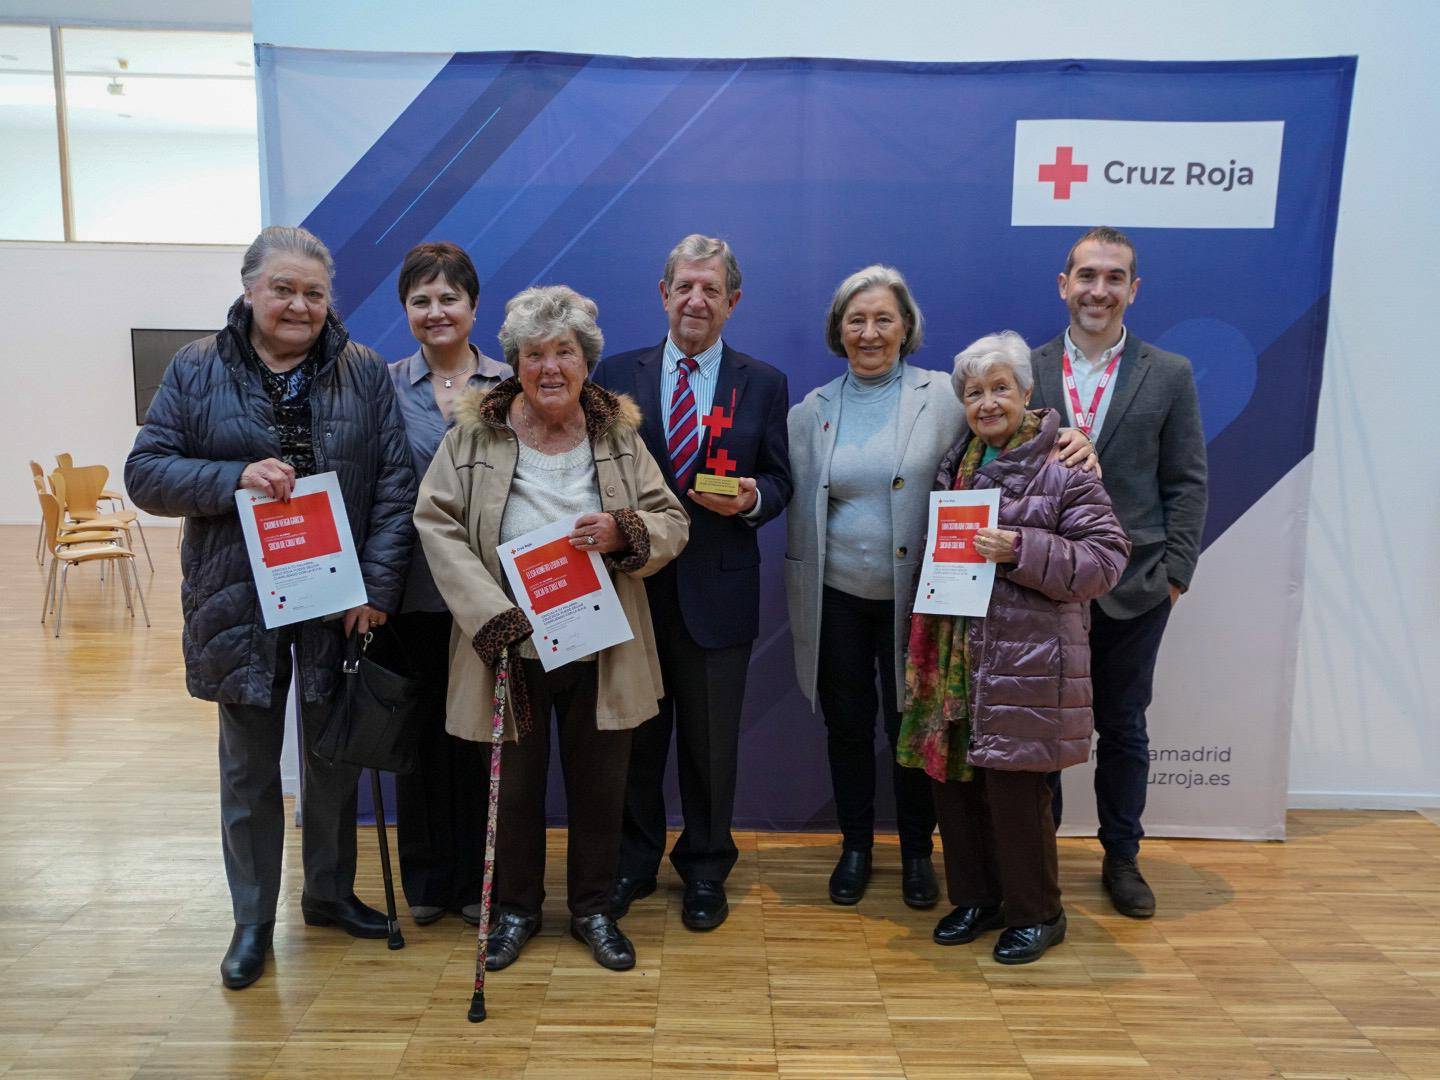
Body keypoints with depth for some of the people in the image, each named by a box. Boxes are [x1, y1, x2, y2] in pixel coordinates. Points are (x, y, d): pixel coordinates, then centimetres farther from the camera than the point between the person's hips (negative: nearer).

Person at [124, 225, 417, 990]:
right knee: (248, 767, 11)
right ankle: (252, 920, 28)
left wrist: (377, 587, -13)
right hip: (240, 604, 0)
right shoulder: (196, 370, 0)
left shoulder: (363, 373, 0)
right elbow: (145, 472, -3)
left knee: (333, 755, 15)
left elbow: (396, 485, -5)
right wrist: (235, 478, -20)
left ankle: (330, 892, 35)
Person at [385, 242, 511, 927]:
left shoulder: (509, 385, 3)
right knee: (423, 728, 10)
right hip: (414, 587, 1)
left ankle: (478, 878, 25)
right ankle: (427, 877, 28)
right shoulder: (385, 386, 3)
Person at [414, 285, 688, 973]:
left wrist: (625, 532, -21)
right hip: (510, 652, -1)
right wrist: (492, 617, -18)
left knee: (599, 788, 14)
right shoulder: (473, 433, -4)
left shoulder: (619, 433, 1)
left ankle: (593, 910, 36)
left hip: (602, 651, 1)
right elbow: (436, 523, -9)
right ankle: (515, 909, 38)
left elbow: (673, 522, 3)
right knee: (515, 788, 15)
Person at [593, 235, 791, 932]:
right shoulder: (618, 374, 4)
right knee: (635, 733, 14)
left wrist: (750, 499, -17)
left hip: (717, 590, 0)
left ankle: (705, 869, 31)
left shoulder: (763, 384, 4)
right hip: (631, 582, 1)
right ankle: (634, 861, 33)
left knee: (711, 739, 12)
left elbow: (779, 480, 4)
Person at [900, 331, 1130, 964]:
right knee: (952, 776, 12)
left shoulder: (1064, 467, -7)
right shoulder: (958, 462, 13)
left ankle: (1036, 913, 24)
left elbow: (1105, 558, -12)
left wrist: (1021, 550, -21)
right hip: (954, 659, 6)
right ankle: (976, 898, 31)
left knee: (1014, 787, 1)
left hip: (1025, 664, -6)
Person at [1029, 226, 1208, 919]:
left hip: (1132, 588, 0)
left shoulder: (1169, 375, 2)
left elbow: (1186, 484, 2)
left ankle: (1122, 856, 31)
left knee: (1123, 727, 12)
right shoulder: (1025, 370, 2)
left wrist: (1175, 572, -4)